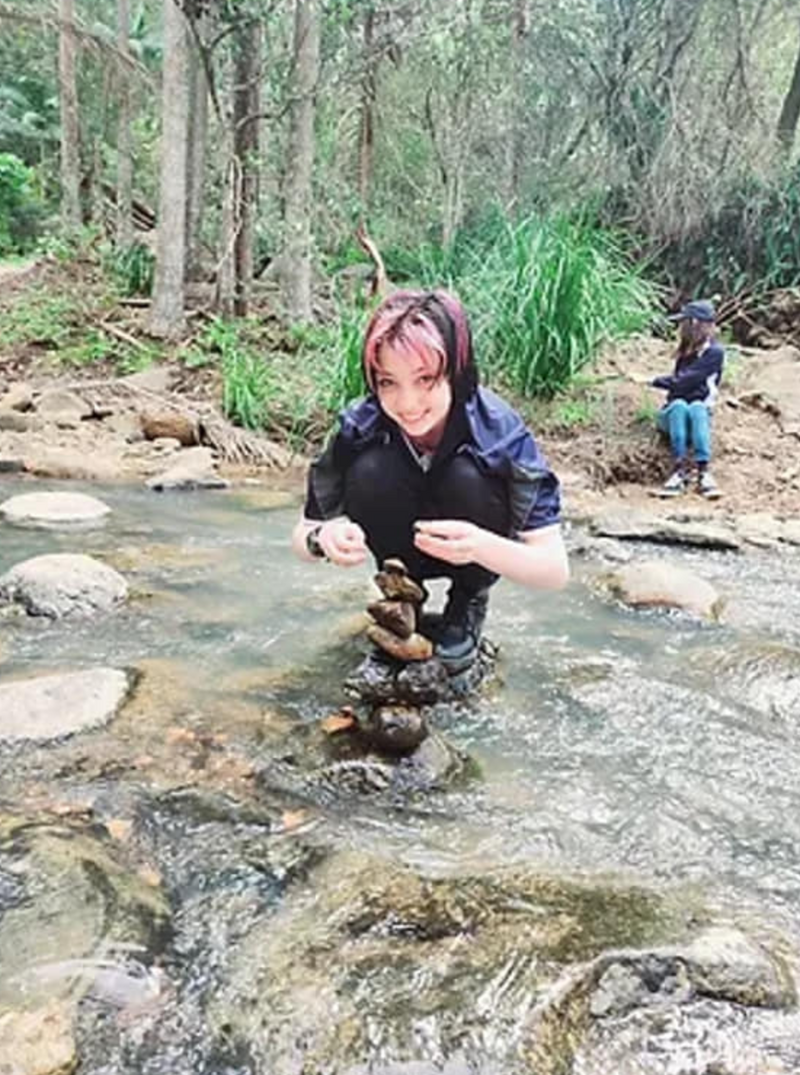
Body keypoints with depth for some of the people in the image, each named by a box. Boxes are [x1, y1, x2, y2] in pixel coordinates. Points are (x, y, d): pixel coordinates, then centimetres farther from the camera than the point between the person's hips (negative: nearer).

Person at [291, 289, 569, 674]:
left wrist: (481, 547, -52)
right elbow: (302, 535, -17)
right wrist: (322, 538, -42)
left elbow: (556, 570, -31)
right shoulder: (360, 426, -25)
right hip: (404, 552, 1)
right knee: (369, 472, -28)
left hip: (470, 555, -1)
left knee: (466, 477, -32)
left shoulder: (500, 432, -30)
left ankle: (469, 603, -3)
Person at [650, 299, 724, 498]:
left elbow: (683, 382, -12)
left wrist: (656, 381, -3)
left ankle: (703, 471, -45)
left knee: (697, 407, -36)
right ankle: (680, 468, -41)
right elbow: (678, 380, 11)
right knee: (679, 405, -31)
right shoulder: (686, 350, 15)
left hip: (700, 412, -3)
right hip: (672, 414, 3)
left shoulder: (714, 352, -5)